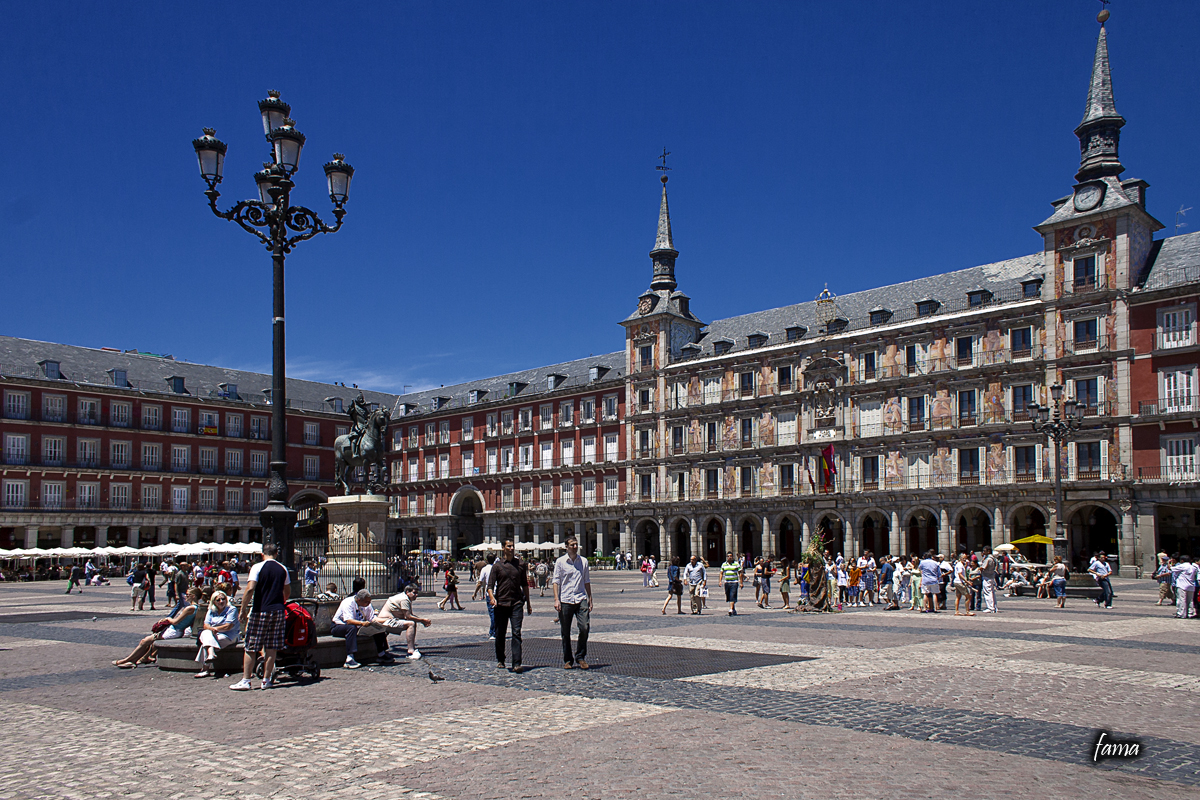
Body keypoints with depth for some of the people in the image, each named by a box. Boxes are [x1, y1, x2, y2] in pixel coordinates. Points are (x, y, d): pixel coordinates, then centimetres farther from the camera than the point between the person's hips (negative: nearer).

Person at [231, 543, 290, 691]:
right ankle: (267, 680, 11)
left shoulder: (257, 567, -5)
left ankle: (245, 681, 3)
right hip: (277, 612, 4)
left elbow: (250, 589, -16)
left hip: (260, 611, -4)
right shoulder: (283, 569, 8)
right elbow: (288, 592, 17)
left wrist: (243, 610, -10)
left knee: (250, 648, 3)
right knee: (271, 648, 8)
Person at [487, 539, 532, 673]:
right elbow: (490, 585, -1)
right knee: (500, 634, 8)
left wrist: (528, 603, 18)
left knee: (516, 633, -9)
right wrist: (492, 597, -21)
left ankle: (516, 664, -11)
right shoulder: (497, 565, 3)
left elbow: (525, 584, 17)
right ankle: (500, 660, 27)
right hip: (501, 603, 0)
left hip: (517, 603, 0)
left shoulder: (521, 564, 8)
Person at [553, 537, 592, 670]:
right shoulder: (560, 562, 3)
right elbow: (556, 581, 0)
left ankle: (581, 657, 8)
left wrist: (590, 599, 14)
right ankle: (567, 660, 16)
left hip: (581, 599, 2)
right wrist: (556, 599, -9)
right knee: (565, 632, 4)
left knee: (585, 628, -9)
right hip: (565, 600, -2)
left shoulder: (583, 561, 11)